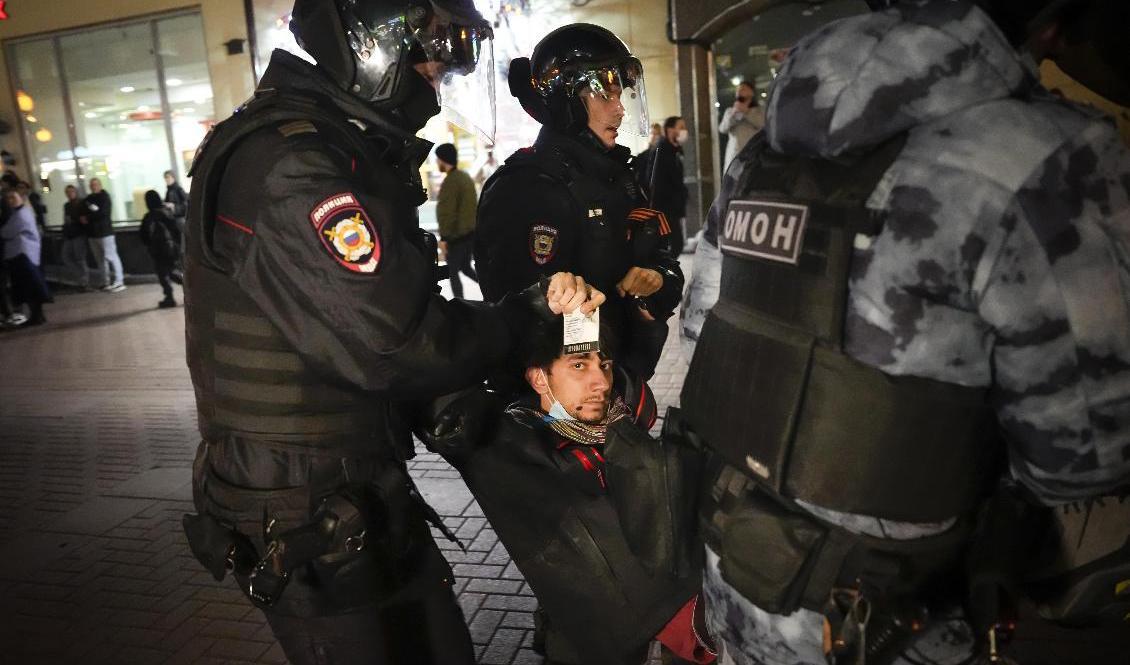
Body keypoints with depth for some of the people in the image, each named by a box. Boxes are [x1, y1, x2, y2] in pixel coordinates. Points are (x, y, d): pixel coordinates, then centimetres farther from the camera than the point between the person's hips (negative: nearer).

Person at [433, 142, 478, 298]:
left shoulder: (450, 181, -19)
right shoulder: (465, 176, 10)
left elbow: (447, 213, -21)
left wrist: (443, 238, -17)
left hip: (457, 236, -9)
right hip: (471, 232, 9)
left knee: (452, 273, 4)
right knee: (465, 268, 21)